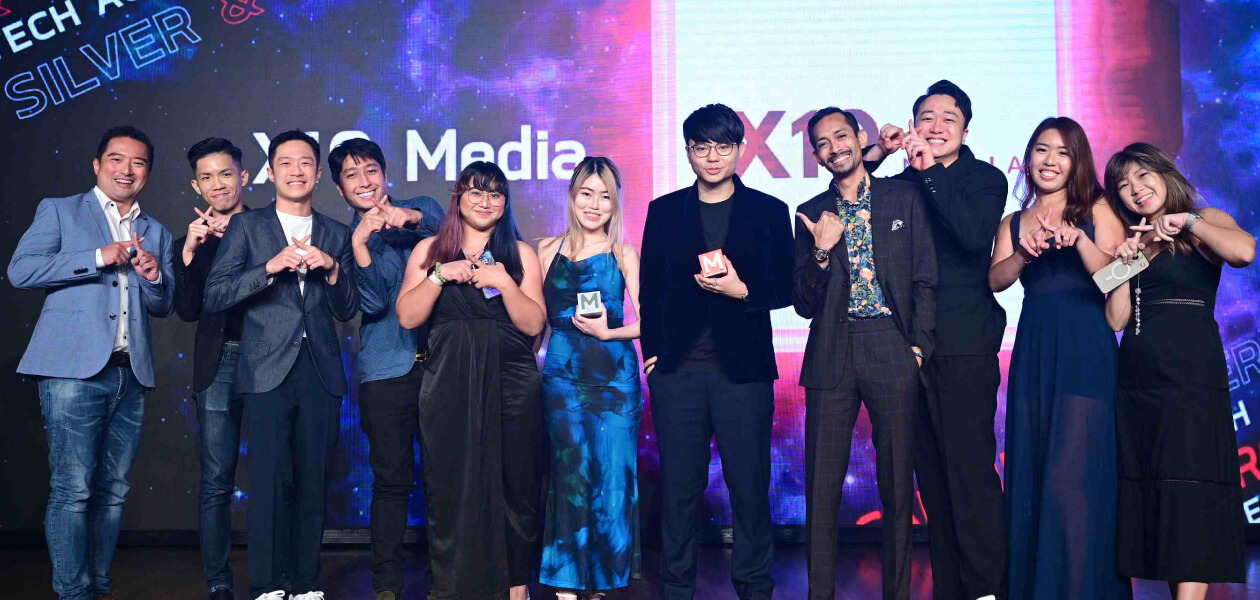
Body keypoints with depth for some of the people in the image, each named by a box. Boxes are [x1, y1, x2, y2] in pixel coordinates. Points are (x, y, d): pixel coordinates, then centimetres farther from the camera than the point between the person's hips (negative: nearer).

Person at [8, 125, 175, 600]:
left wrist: (154, 277, -5)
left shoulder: (156, 234, 20)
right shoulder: (59, 211, 9)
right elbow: (21, 270, -5)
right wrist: (98, 257, -11)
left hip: (130, 374, 4)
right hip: (74, 369, -4)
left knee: (112, 490, 7)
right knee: (72, 488, -8)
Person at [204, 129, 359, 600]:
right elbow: (214, 296, -3)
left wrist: (332, 271, -6)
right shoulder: (246, 227, 7)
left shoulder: (337, 235, 14)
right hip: (268, 371, -2)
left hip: (321, 372, 3)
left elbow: (347, 310, 12)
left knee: (314, 482, 5)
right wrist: (270, 267, -15)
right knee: (269, 481, -5)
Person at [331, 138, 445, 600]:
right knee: (392, 479, 0)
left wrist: (412, 219, -19)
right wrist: (360, 244, -18)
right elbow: (373, 303, -6)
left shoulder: (422, 210, 12)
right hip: (387, 371, -1)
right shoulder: (347, 238, 9)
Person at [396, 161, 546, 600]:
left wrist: (504, 281, -13)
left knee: (513, 484, 1)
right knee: (450, 485, 0)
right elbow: (407, 317, 1)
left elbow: (534, 324, 0)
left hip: (510, 385, 0)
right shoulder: (430, 250, 9)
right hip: (449, 386, 0)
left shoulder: (521, 254, 8)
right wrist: (440, 275, -11)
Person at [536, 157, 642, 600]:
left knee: (612, 476, 2)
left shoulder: (623, 254, 4)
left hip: (614, 376, -1)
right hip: (562, 375, 1)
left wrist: (607, 332, -16)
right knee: (570, 475, 1)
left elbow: (646, 321, -2)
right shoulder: (549, 249, 8)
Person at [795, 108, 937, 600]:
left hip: (892, 351, -1)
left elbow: (926, 278, 4)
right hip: (831, 355, 1)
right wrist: (821, 252, -9)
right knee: (821, 485, 2)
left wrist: (918, 346, -4)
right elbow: (803, 304, 7)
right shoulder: (812, 215, 10)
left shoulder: (906, 197, 6)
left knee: (897, 480, 5)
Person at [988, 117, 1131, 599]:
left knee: (1071, 476, -10)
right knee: (1030, 473, 5)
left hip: (1085, 348, -4)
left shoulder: (1097, 210, 7)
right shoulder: (1014, 223, 16)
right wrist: (1024, 253, -16)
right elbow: (995, 280, 2)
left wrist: (1079, 241, -19)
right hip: (1032, 351, 4)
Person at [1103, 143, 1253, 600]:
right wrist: (1125, 263, -1)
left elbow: (1244, 252, -20)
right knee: (1153, 493, 3)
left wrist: (1188, 221, -8)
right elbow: (1116, 319, 9)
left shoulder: (1206, 221, 5)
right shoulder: (1132, 240, 18)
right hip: (1136, 382, 6)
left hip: (1191, 378, -5)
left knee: (1190, 490, -9)